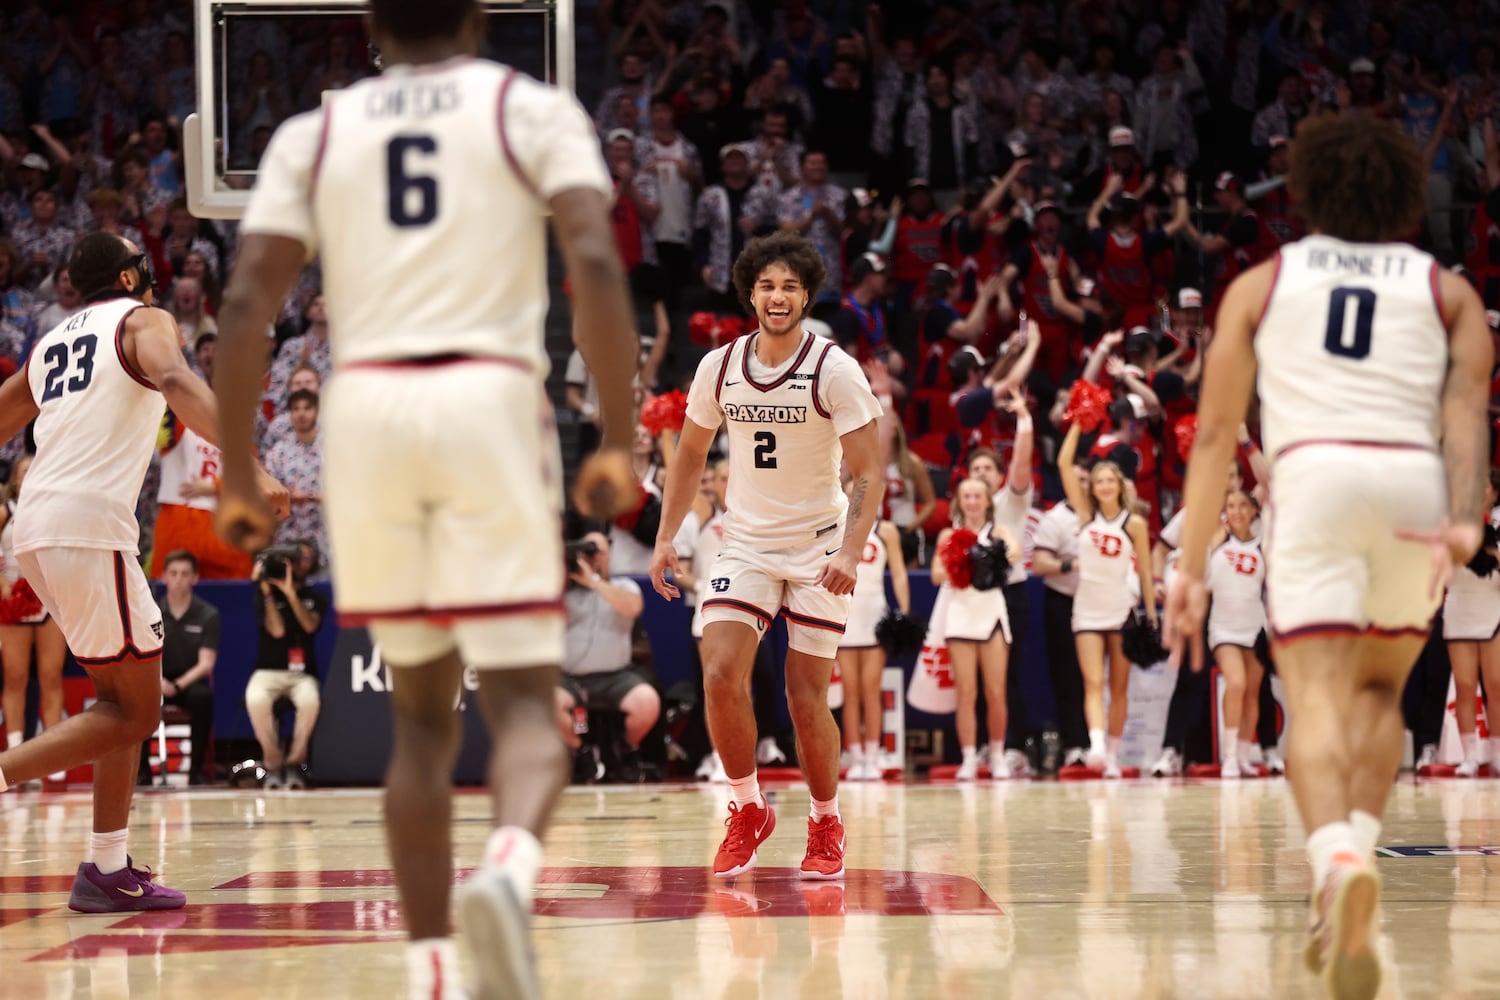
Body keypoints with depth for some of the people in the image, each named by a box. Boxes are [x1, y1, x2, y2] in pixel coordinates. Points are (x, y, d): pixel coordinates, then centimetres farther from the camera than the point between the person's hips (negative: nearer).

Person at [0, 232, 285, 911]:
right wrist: (248, 468, -30)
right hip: (90, 525, -8)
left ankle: (109, 870, 12)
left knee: (123, 698, 17)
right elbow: (176, 383, -18)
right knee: (134, 712, -1)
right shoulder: (143, 320, 4)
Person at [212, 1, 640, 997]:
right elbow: (595, 260, -6)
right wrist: (619, 441, -6)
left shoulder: (313, 132, 16)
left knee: (422, 709, 16)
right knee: (524, 697, 1)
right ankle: (510, 865, -32)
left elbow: (246, 302, 5)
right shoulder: (532, 108, 10)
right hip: (490, 398, -2)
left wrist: (239, 478, 9)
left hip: (366, 406, 2)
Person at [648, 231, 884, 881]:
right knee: (720, 676, -16)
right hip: (746, 544, 3)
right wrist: (666, 537, 7)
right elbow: (690, 455, 14)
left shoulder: (834, 370, -12)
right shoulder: (719, 367, -1)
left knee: (807, 701, -2)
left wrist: (851, 552, -26)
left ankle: (826, 825, 20)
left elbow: (870, 474, -13)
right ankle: (749, 811, 4)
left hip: (818, 551, -3)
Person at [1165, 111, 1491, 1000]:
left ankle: (1338, 860, -37)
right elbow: (1466, 409, 3)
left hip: (1316, 476, -1)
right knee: (1379, 687, 22)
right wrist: (1465, 519, -11)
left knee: (1317, 697, -11)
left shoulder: (1262, 282, 20)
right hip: (1418, 484, 2)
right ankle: (1357, 848, 5)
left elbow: (1215, 434, 14)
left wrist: (1192, 569, 14)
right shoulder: (1448, 290, 21)